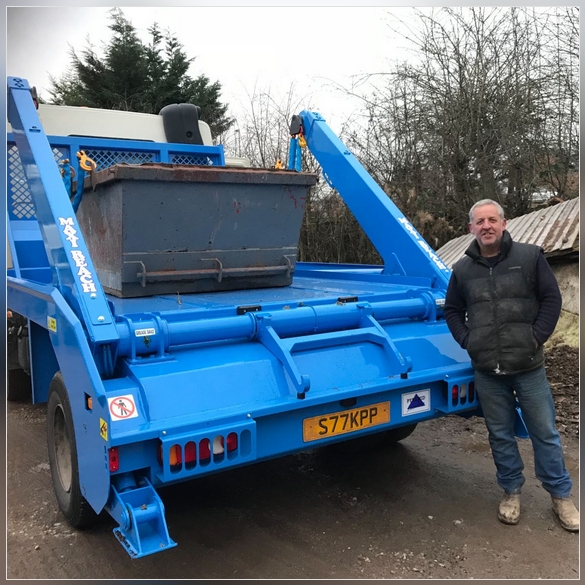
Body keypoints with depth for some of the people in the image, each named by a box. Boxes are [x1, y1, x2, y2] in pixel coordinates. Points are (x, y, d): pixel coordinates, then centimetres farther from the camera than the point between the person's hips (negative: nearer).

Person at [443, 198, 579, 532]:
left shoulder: (530, 257, -2)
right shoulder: (463, 270, 5)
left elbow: (552, 299, -1)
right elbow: (452, 311, 15)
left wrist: (537, 338, -8)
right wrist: (467, 341, 2)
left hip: (528, 367, -2)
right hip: (487, 371, 2)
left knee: (545, 432, 9)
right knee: (500, 435, 13)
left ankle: (561, 495, 28)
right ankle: (512, 492, 31)